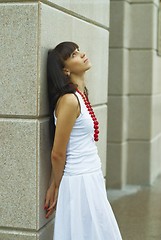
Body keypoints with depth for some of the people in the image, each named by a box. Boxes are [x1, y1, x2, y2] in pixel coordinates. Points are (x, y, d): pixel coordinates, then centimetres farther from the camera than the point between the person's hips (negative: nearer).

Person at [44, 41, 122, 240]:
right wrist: (56, 187, -1)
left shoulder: (81, 95, 8)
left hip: (91, 177, 8)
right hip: (79, 181, -8)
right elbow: (57, 154, -15)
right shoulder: (69, 100, -20)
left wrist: (55, 185, 11)